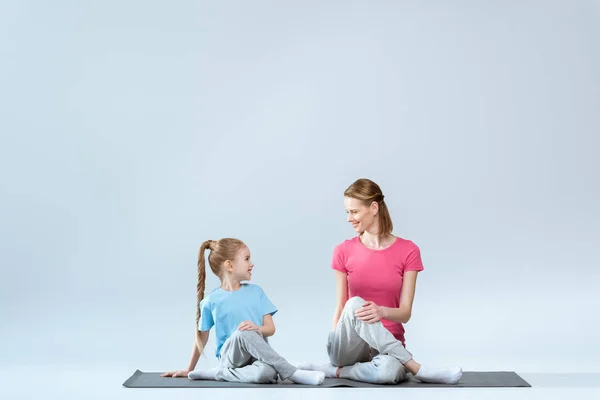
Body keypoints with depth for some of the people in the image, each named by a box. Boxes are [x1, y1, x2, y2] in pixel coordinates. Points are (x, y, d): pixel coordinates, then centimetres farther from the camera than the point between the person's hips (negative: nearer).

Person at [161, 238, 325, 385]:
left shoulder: (256, 291, 7)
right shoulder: (211, 301, 0)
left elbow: (270, 328, 3)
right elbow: (201, 337, 12)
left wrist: (256, 328, -20)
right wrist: (189, 370, 18)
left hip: (256, 354, 2)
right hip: (230, 357, -2)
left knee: (266, 373, -37)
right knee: (243, 333, -38)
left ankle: (218, 373, -13)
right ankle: (293, 373, -31)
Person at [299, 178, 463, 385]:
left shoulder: (408, 251, -2)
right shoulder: (344, 251, 2)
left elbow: (405, 313, -5)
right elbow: (341, 306, 5)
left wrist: (382, 311, -28)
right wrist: (335, 345, -11)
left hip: (388, 346, -1)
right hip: (349, 347, 2)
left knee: (389, 370, -41)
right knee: (355, 305, -35)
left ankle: (335, 370, -13)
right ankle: (418, 369, -29)